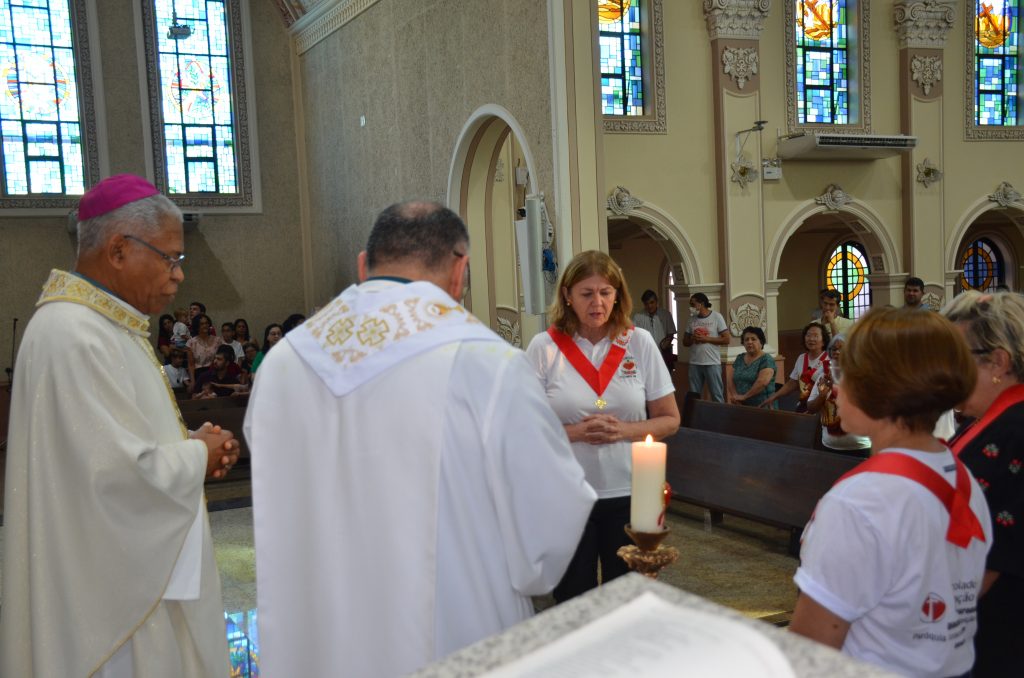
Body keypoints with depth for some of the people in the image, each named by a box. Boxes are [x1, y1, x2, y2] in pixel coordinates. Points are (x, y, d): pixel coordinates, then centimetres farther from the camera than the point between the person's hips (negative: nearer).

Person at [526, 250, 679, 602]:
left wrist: (623, 430, -14)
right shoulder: (544, 347, -4)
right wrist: (577, 432, -18)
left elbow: (670, 420, 3)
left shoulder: (640, 342, 1)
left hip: (629, 493, 1)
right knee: (572, 600, 12)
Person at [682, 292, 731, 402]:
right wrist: (692, 339, -9)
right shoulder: (692, 319, 10)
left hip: (712, 363, -4)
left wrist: (706, 339, -13)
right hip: (694, 363, 4)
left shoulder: (716, 316, -2)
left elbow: (727, 339, -6)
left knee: (716, 395, 0)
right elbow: (685, 342, 14)